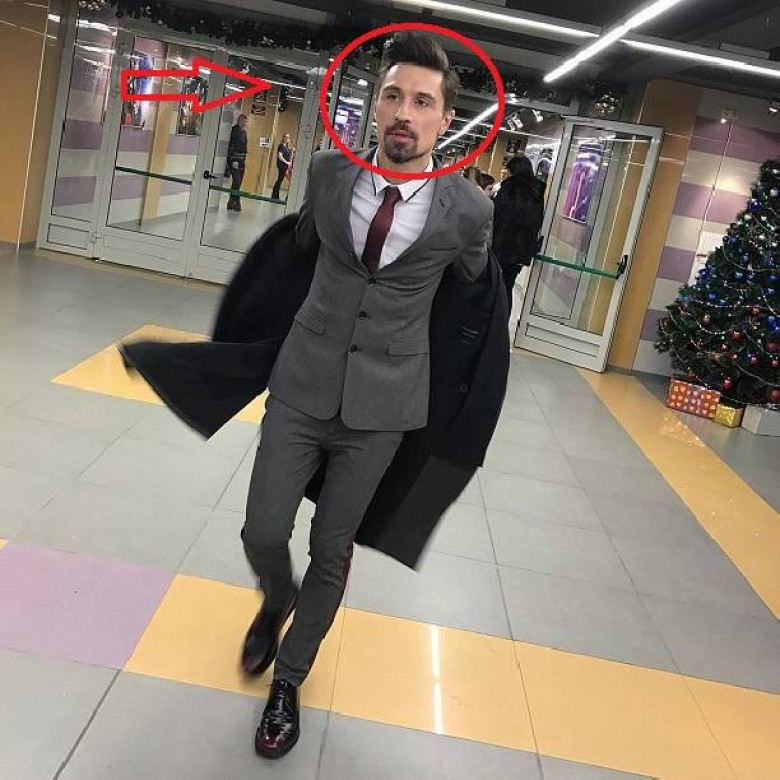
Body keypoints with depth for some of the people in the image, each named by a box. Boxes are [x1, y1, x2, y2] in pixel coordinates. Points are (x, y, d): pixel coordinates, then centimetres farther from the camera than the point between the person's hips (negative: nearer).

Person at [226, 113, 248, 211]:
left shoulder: (244, 132, 13)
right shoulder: (234, 130, -9)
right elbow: (231, 146, -14)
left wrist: (244, 159, 14)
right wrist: (234, 160, -19)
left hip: (241, 160, 7)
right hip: (234, 159, -7)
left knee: (238, 182, 6)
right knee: (237, 181, -12)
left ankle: (231, 202, 11)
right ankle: (236, 202, -7)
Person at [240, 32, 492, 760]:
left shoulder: (468, 208, -10)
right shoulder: (329, 170, -4)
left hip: (382, 397, -1)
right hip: (304, 378, 2)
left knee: (331, 549, 8)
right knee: (263, 532, 1)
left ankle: (288, 678, 31)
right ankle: (275, 602, 38)